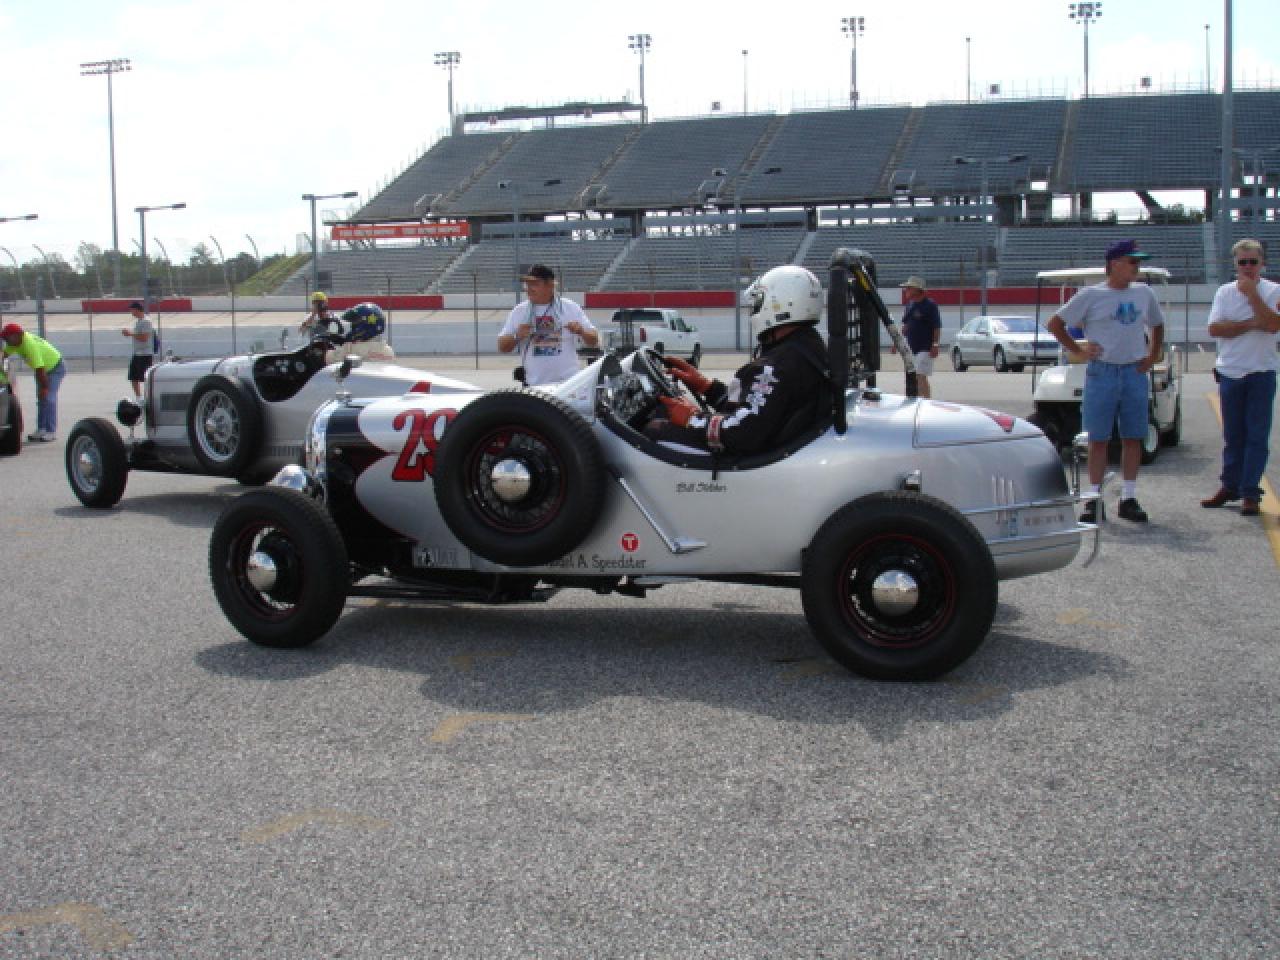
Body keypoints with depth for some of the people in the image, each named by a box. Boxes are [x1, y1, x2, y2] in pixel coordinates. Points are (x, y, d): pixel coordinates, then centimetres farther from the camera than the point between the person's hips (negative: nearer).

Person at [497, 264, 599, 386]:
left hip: (568, 384, -1)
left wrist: (581, 332, -17)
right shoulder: (519, 311, 8)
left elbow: (594, 341, 5)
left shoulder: (571, 308, 4)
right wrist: (516, 336, -10)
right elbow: (502, 347, 10)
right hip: (533, 385, 1)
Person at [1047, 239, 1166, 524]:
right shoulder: (1091, 295, -3)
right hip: (1102, 373, -4)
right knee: (1098, 439, 1)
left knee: (1133, 438, 4)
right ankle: (1093, 499, 6)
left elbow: (1157, 326, 26)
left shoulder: (1144, 294, 11)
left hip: (1135, 373, 4)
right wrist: (1077, 349, -4)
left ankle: (1128, 499, 12)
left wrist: (1153, 356, 13)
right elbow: (1055, 324, 1)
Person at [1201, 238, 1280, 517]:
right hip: (1230, 371, 3)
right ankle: (1230, 486, 20)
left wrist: (1252, 294, -18)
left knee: (1256, 436, -2)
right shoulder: (1225, 292, 6)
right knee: (1232, 435, 10)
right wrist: (1251, 324, -13)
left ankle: (1250, 492, 1)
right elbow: (1214, 328, -6)